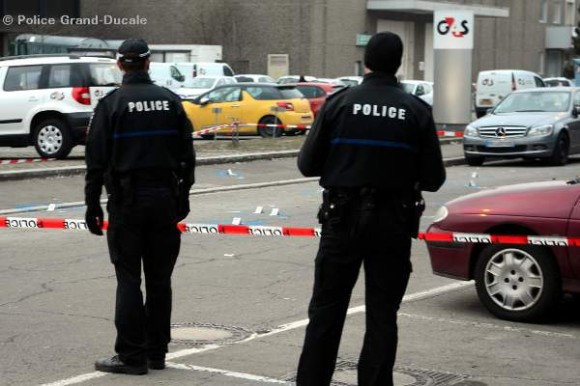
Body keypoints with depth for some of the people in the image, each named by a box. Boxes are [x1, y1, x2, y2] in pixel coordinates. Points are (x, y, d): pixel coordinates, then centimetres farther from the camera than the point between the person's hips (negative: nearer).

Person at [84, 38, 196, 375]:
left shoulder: (111, 103, -6)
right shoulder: (170, 101, 4)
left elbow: (97, 160, -7)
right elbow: (187, 154, 8)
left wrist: (92, 204, -1)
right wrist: (183, 195, 16)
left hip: (126, 201, -3)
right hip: (165, 200, 3)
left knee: (129, 279, 1)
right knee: (160, 279, 10)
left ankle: (132, 356, 1)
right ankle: (156, 352, 16)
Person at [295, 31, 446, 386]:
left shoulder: (339, 103, -5)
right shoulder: (416, 111, -3)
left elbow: (308, 163, -4)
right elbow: (433, 178, -3)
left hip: (343, 220, 0)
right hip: (393, 223, 0)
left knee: (326, 310, 10)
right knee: (382, 315, 8)